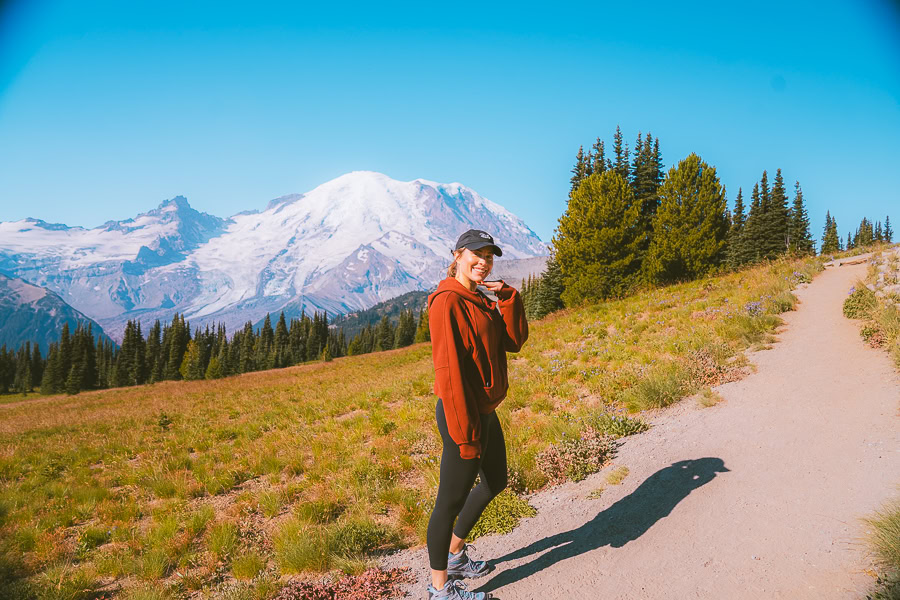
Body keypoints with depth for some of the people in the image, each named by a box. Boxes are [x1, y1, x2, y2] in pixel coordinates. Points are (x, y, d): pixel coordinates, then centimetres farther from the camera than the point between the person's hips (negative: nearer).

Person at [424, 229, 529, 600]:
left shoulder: (482, 302, 13)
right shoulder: (448, 301, -17)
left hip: (486, 411, 10)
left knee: (494, 482, 24)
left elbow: (515, 341, 5)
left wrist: (508, 297, -6)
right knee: (452, 499, 3)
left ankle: (454, 554, 40)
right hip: (462, 415, -10)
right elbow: (449, 369, -22)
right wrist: (466, 432, -23)